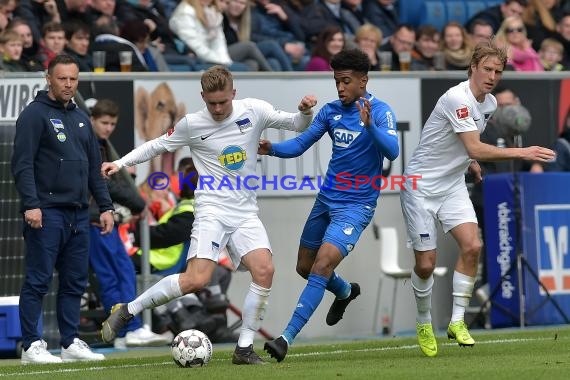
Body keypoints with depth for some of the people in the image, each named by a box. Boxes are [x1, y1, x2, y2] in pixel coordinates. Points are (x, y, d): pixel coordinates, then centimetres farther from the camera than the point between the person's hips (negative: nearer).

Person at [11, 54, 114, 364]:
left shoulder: (80, 118, 18)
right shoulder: (35, 115, -5)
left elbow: (94, 168, 23)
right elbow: (22, 164, -12)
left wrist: (105, 206, 16)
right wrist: (30, 204, -20)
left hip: (78, 215, 7)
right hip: (47, 213, -7)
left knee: (75, 282, 8)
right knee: (38, 281, -5)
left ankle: (71, 343, 13)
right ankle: (32, 346, -4)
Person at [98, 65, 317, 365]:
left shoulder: (253, 111, 1)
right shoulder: (192, 125, -3)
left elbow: (297, 124, 10)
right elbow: (157, 145, 11)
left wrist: (305, 112, -12)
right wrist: (120, 163, 1)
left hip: (245, 213, 3)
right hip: (212, 212, -3)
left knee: (264, 271, -17)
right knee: (196, 279, -19)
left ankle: (244, 349, -6)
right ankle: (127, 311, -4)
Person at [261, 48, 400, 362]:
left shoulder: (380, 111, -12)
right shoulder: (331, 111, 4)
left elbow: (392, 151, -27)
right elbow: (301, 144, 6)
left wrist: (369, 124, -43)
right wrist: (272, 149, -13)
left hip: (356, 205, -7)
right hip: (326, 198, 7)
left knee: (323, 265, -20)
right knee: (305, 267, 18)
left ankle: (287, 338, -21)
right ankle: (345, 292, 50)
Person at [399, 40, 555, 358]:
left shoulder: (490, 103, 4)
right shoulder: (458, 98, -24)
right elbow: (475, 149, -32)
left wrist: (469, 161, 11)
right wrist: (521, 153, -35)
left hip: (453, 185, 7)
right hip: (421, 185, -7)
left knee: (472, 246, -15)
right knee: (426, 263, -4)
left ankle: (457, 321, -6)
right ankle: (424, 323, 20)